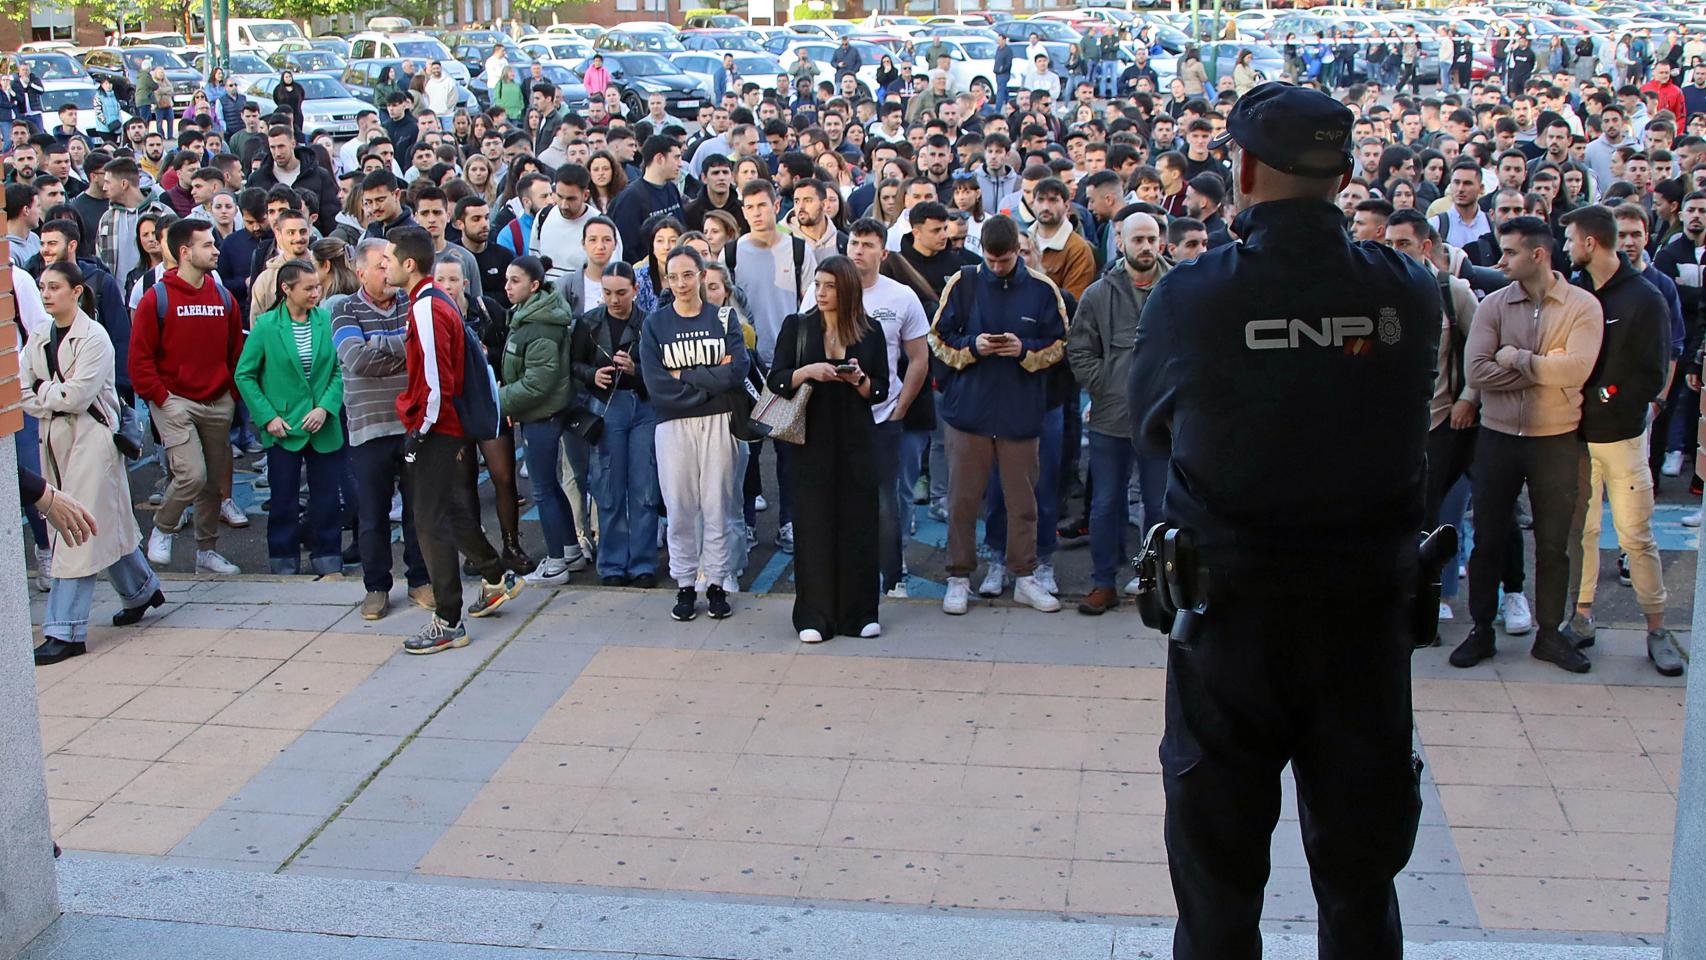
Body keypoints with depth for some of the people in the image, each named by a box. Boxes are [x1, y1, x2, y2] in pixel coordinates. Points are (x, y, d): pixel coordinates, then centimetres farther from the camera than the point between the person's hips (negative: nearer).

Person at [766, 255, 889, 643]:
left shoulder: (870, 331, 5)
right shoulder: (796, 326, 4)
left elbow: (880, 390, 6)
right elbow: (775, 380, 0)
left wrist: (860, 380, -14)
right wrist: (807, 371, -17)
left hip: (856, 440, 1)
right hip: (811, 440, -1)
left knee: (858, 522, 2)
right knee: (813, 524, -1)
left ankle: (859, 612, 12)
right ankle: (814, 616, 5)